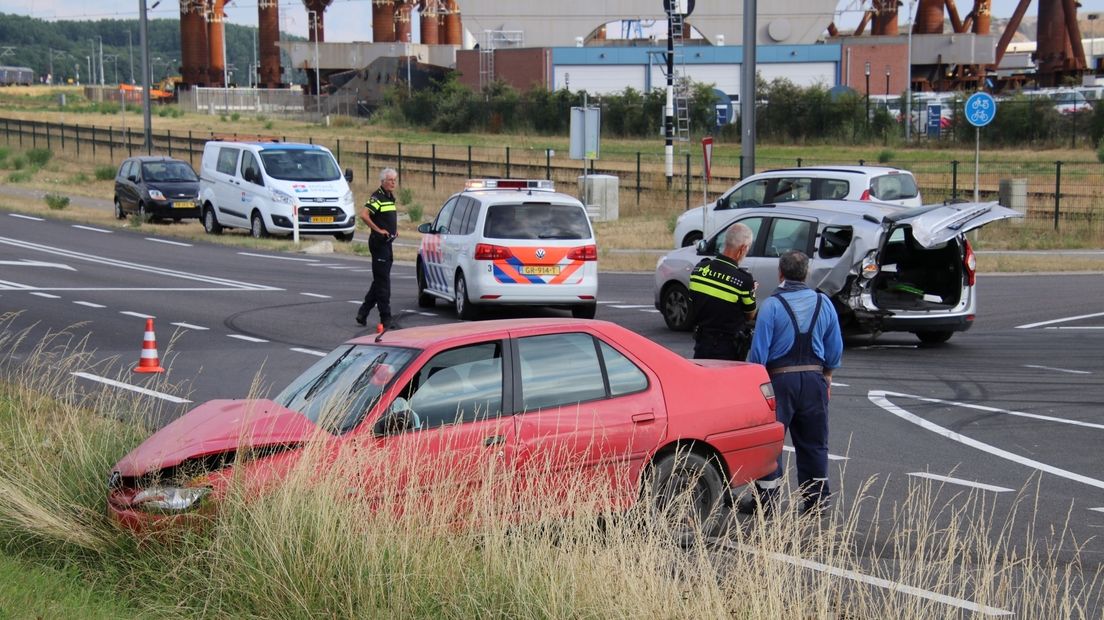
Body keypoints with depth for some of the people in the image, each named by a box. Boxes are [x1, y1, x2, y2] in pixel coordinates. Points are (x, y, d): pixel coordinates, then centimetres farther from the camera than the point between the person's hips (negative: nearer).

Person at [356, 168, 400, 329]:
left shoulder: (391, 197, 14)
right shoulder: (377, 197, -14)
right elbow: (364, 215, -27)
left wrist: (395, 229, 20)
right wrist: (378, 230, -20)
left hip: (387, 243, 9)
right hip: (379, 242, -9)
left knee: (380, 280, 13)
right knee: (383, 281, -7)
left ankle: (363, 313, 20)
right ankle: (386, 318, -6)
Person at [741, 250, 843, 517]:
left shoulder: (771, 305, -10)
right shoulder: (824, 303, 4)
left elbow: (759, 351, -10)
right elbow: (835, 349, 10)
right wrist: (827, 377, 22)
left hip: (780, 379, -4)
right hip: (814, 379, 4)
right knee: (814, 442, 12)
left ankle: (766, 500, 6)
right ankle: (817, 500, 17)